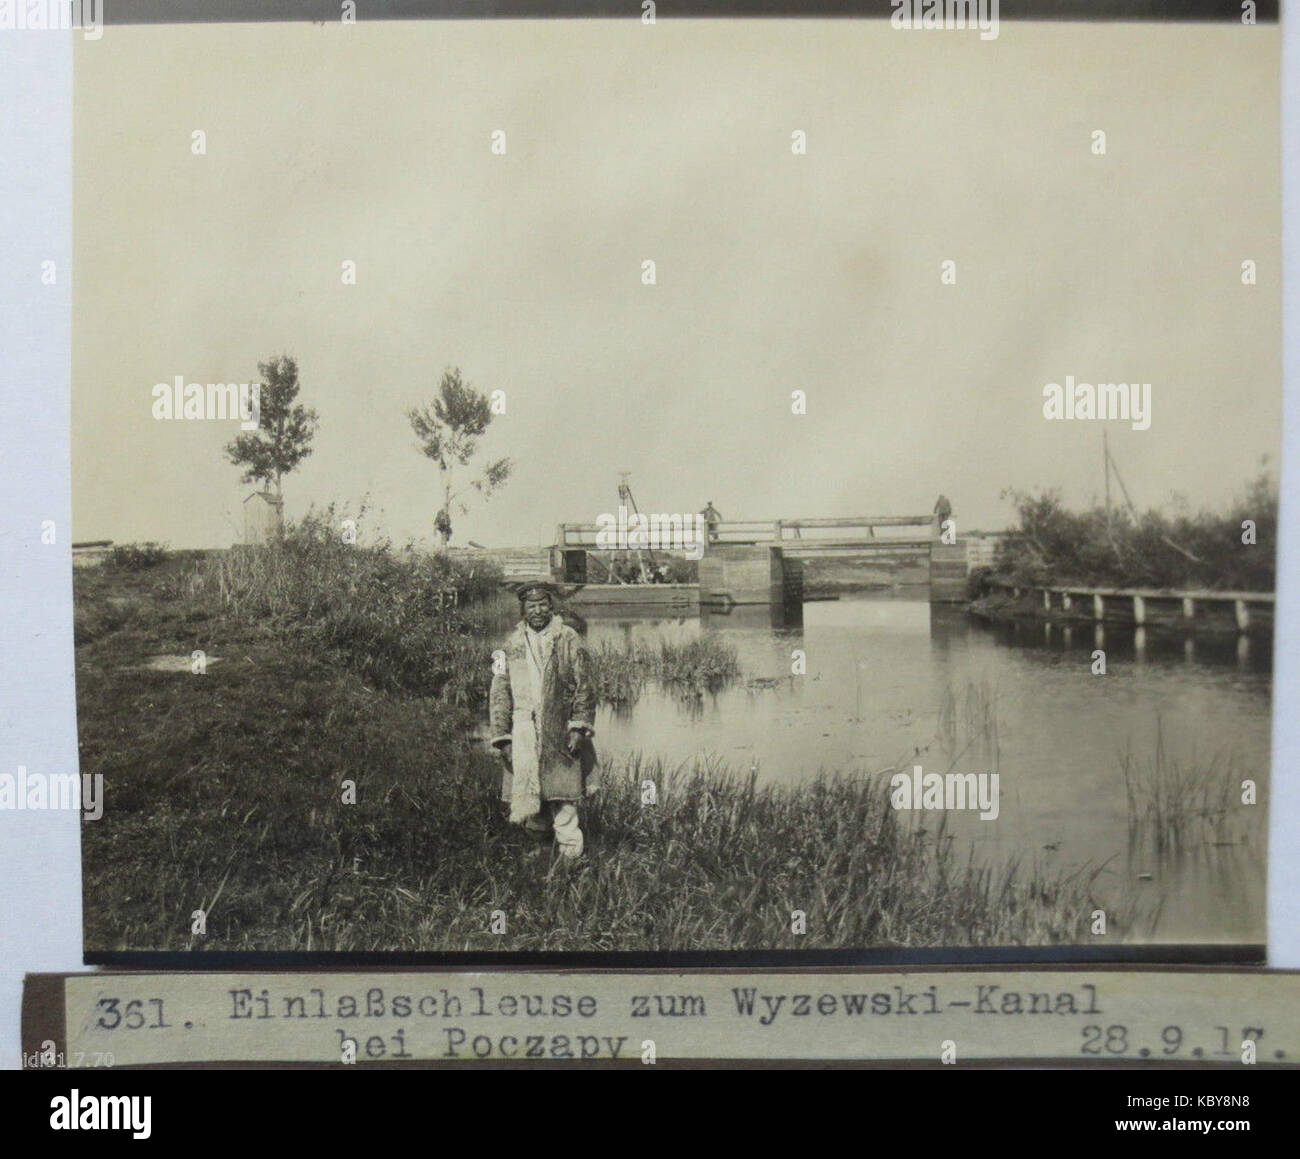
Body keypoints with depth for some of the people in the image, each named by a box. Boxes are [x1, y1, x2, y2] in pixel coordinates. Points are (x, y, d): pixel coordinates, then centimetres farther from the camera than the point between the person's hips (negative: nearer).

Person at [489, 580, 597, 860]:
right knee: (524, 798, 3)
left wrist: (579, 729, -7)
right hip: (522, 734, 3)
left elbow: (584, 687, 1)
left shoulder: (568, 640, 3)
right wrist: (502, 737, 4)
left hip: (559, 733, -3)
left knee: (562, 798, -5)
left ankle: (570, 849, 5)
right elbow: (499, 693, 11)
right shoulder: (512, 643, 9)